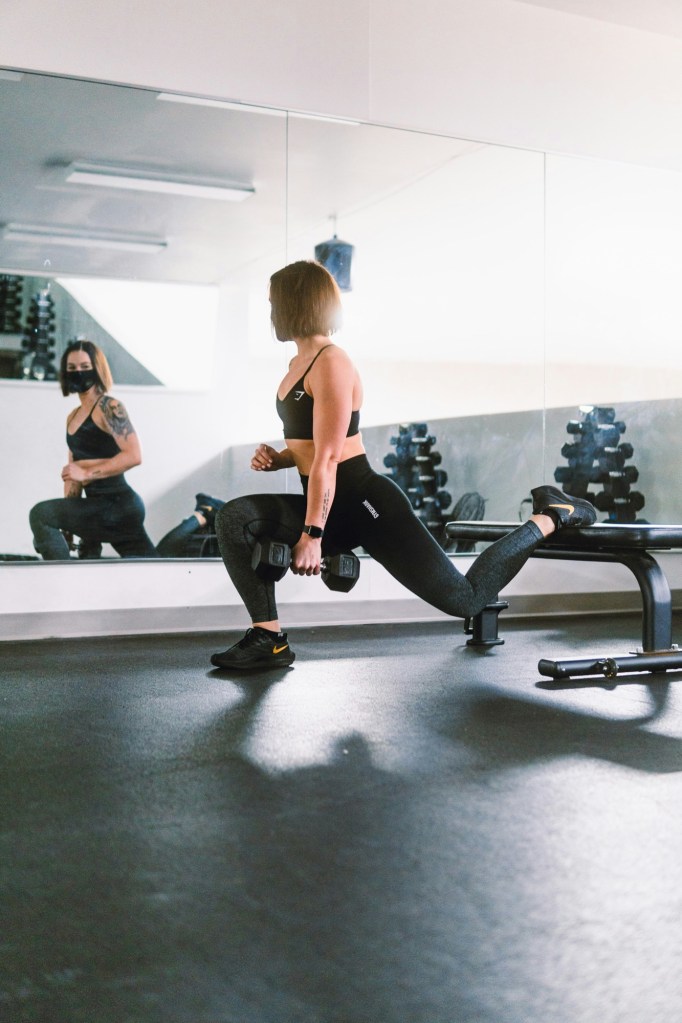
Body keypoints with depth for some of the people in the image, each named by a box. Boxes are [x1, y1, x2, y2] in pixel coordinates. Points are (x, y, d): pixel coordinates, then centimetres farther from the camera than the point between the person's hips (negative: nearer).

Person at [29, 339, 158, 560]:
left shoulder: (109, 407, -8)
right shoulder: (73, 416, 17)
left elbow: (133, 455, -19)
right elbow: (72, 472, 18)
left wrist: (87, 472, -19)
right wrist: (65, 523, 9)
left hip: (117, 506, -8)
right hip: (101, 508, 8)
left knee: (40, 514, -14)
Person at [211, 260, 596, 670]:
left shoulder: (331, 364, -15)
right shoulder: (301, 363, 14)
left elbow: (327, 458, -20)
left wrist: (312, 535, -21)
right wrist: (279, 458, 2)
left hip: (369, 507, -9)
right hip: (335, 510, 9)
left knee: (464, 599, -4)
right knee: (236, 519, -9)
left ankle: (551, 517, 15)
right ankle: (269, 640, -7)